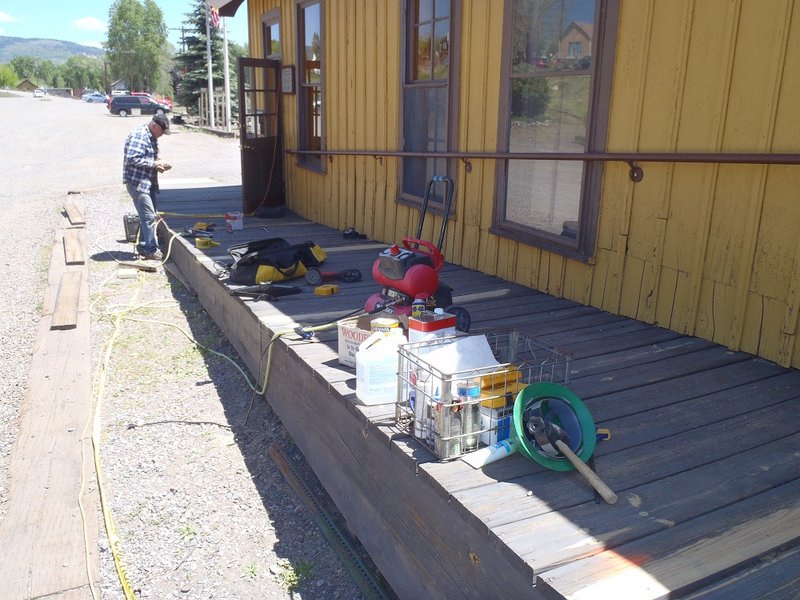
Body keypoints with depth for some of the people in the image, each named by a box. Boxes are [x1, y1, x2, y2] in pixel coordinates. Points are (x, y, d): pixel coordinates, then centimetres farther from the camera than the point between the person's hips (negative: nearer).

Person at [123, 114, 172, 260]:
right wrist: (154, 164, -19)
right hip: (137, 182, -10)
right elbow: (132, 159, -24)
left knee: (148, 216, 14)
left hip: (148, 182, 10)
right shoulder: (138, 136, -16)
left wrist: (159, 163, 6)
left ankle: (144, 247, 24)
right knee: (149, 217, -11)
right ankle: (151, 250, -6)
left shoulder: (152, 137, 15)